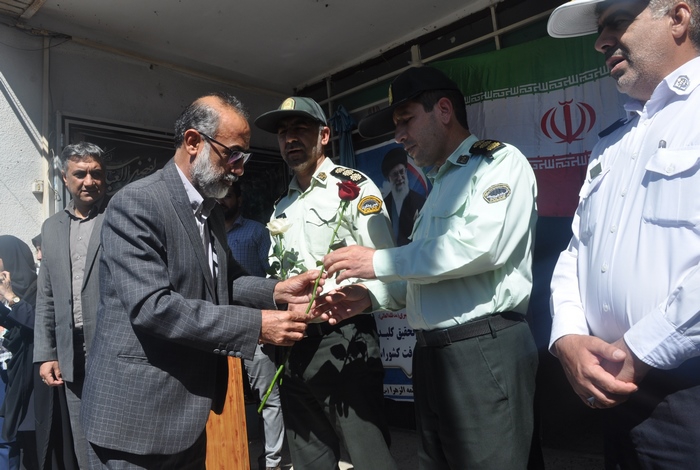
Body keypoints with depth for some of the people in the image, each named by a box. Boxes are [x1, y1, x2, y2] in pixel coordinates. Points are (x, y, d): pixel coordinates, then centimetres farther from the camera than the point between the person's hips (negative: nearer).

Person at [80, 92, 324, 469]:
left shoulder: (210, 209, 9)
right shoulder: (135, 203, -18)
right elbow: (151, 306, -26)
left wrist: (277, 291, -6)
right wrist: (257, 325, -26)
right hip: (138, 414, -8)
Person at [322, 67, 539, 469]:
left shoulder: (500, 161, -4)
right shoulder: (440, 187, 21)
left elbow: (481, 244, -22)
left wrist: (378, 262, -16)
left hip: (485, 350, -8)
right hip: (432, 355, 8)